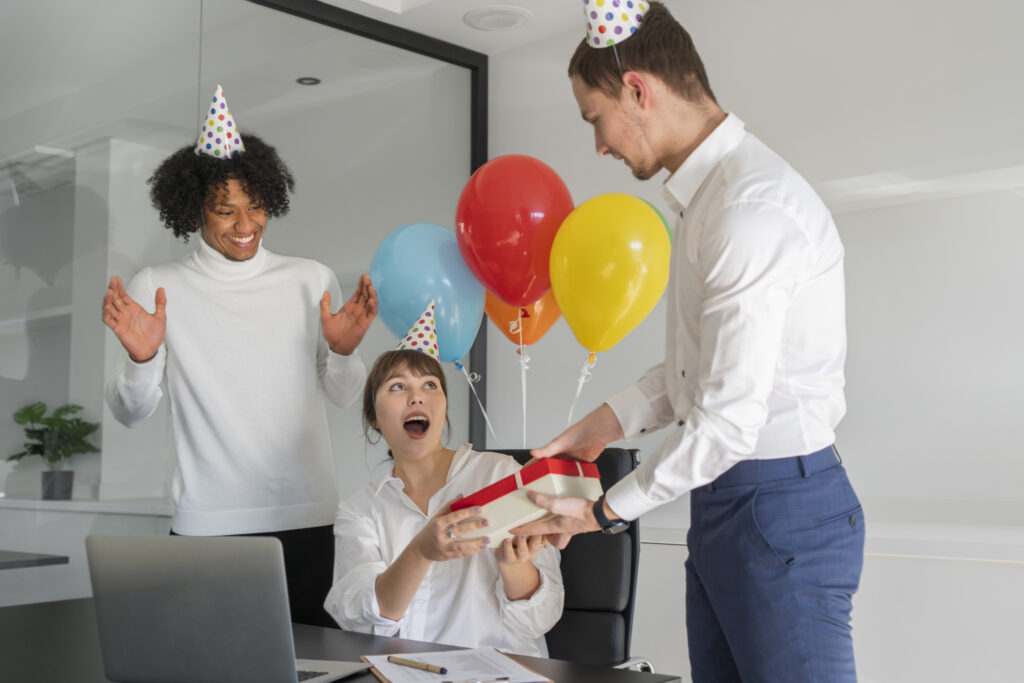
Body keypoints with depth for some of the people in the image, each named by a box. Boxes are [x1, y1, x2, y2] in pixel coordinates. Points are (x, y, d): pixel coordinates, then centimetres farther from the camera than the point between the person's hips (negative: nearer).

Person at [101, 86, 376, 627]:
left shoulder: (311, 280, 5)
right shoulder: (155, 289, 2)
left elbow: (345, 396, 7)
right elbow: (130, 414, 1)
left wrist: (343, 352, -13)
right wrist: (140, 359, -18)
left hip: (306, 520, 1)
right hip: (206, 524, -1)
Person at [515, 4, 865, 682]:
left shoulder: (755, 207, -21)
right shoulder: (710, 192, 12)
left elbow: (727, 423, -23)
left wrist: (605, 513, -12)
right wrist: (609, 423, 10)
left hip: (780, 504, -10)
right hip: (725, 499, 10)